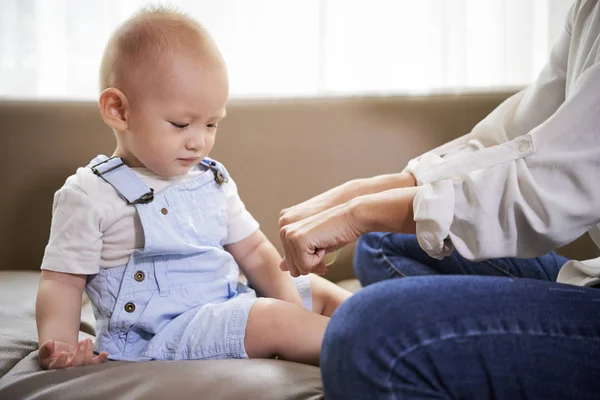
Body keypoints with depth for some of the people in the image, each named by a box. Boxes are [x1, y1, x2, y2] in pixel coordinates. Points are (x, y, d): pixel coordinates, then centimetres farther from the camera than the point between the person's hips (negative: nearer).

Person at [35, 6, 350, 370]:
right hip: (157, 337, -8)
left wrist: (288, 303, -3)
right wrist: (60, 345, -23)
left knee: (319, 291, 8)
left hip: (228, 309, 8)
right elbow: (62, 281, -5)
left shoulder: (213, 179, 11)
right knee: (273, 320, -27)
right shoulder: (91, 195, -8)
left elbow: (253, 251, 14)